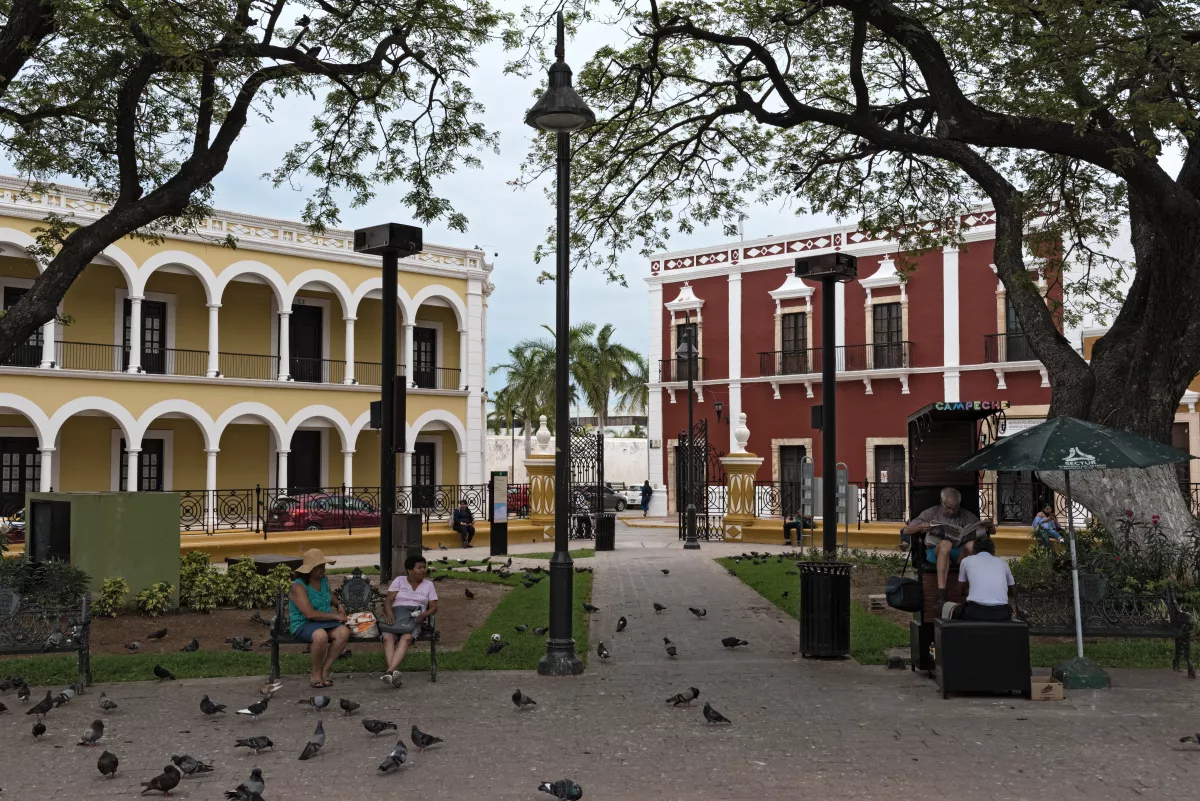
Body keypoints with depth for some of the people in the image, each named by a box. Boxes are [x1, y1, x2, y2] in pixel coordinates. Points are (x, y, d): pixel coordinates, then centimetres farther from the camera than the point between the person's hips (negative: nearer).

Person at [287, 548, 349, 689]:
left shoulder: (323, 581, 11)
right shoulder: (298, 587, -13)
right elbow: (310, 614, -24)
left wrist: (339, 605, 17)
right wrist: (335, 616, -19)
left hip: (324, 623, 7)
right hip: (302, 625, -7)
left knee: (344, 631, -25)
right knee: (321, 635, -39)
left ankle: (325, 669, -13)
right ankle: (316, 673, -15)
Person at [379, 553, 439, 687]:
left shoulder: (429, 585, 17)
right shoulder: (399, 580, 16)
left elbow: (434, 608, 12)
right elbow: (388, 601, 7)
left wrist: (424, 614, -10)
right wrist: (390, 615, -15)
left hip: (414, 618, -1)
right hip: (396, 614, 1)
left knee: (406, 637, -37)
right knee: (388, 637, -35)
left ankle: (389, 672, -54)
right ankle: (394, 672, -53)